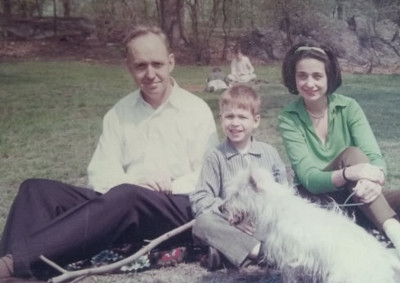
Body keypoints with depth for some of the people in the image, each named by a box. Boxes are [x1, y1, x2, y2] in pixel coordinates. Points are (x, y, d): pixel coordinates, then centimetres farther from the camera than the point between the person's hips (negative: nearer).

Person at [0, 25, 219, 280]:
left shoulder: (196, 110, 4)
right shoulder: (120, 113, 14)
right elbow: (100, 173, 6)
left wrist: (170, 187, -18)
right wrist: (132, 182, -15)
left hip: (179, 210, -5)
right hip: (124, 203, 5)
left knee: (126, 196, -39)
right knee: (38, 190, -13)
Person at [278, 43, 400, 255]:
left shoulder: (348, 107, -4)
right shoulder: (289, 118, -9)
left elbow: (375, 157, -14)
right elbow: (308, 178, -19)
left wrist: (374, 178, -40)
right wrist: (349, 173, -40)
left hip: (356, 198, 3)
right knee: (351, 154, -32)